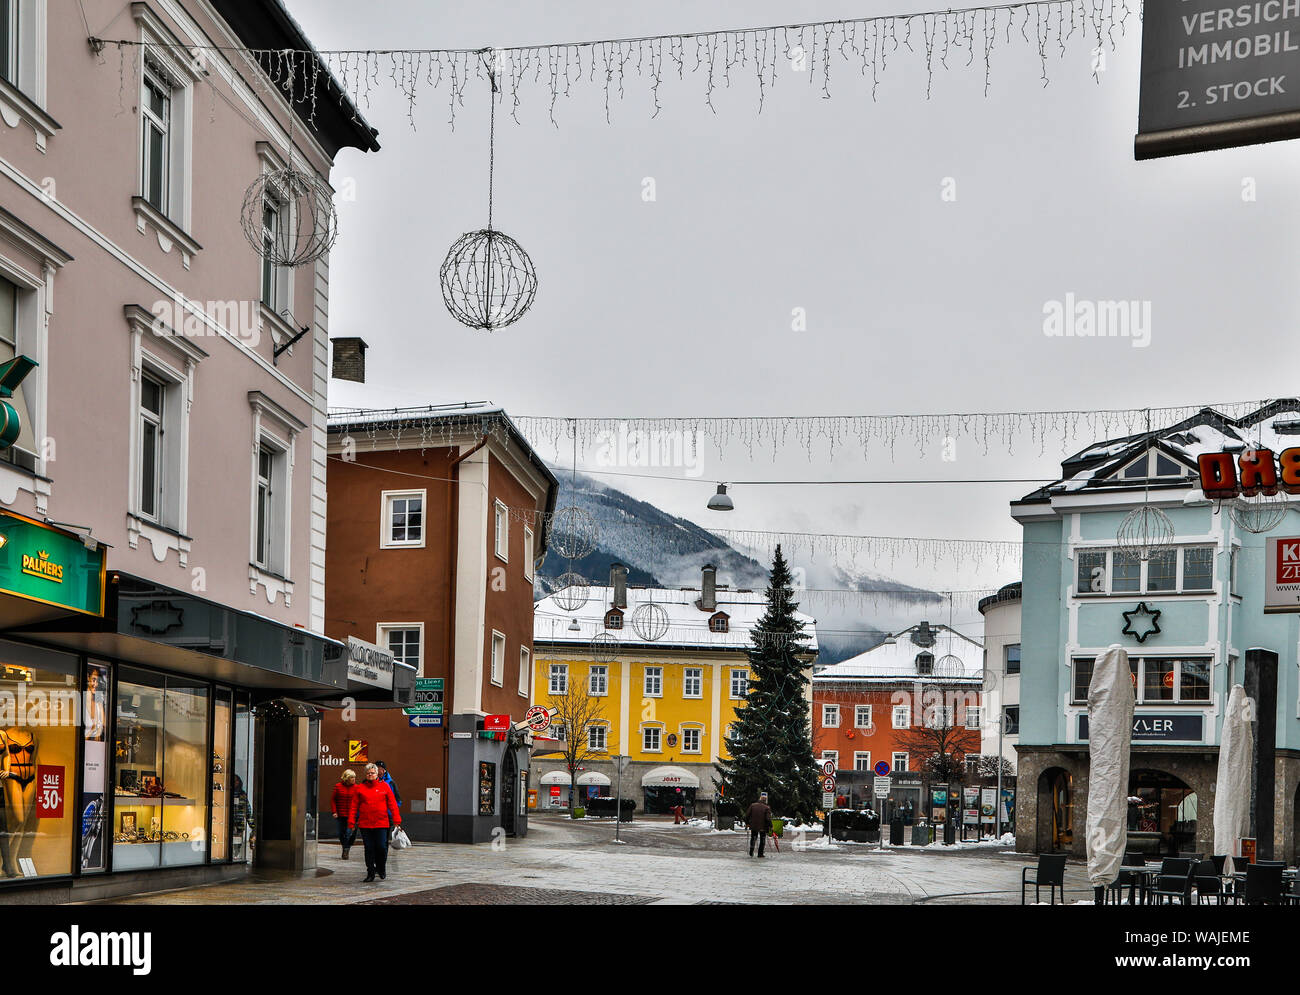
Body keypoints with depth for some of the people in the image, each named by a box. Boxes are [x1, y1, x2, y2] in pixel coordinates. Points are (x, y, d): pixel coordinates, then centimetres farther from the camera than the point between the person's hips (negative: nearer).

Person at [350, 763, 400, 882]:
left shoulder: (384, 786, 5)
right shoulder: (360, 788, 6)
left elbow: (392, 804, 4)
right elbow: (354, 806, 7)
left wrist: (396, 820, -2)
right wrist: (352, 822, 1)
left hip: (381, 823, -1)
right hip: (365, 824, 1)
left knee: (382, 847, -4)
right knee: (369, 849, 3)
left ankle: (381, 870, 18)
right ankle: (370, 873, 11)